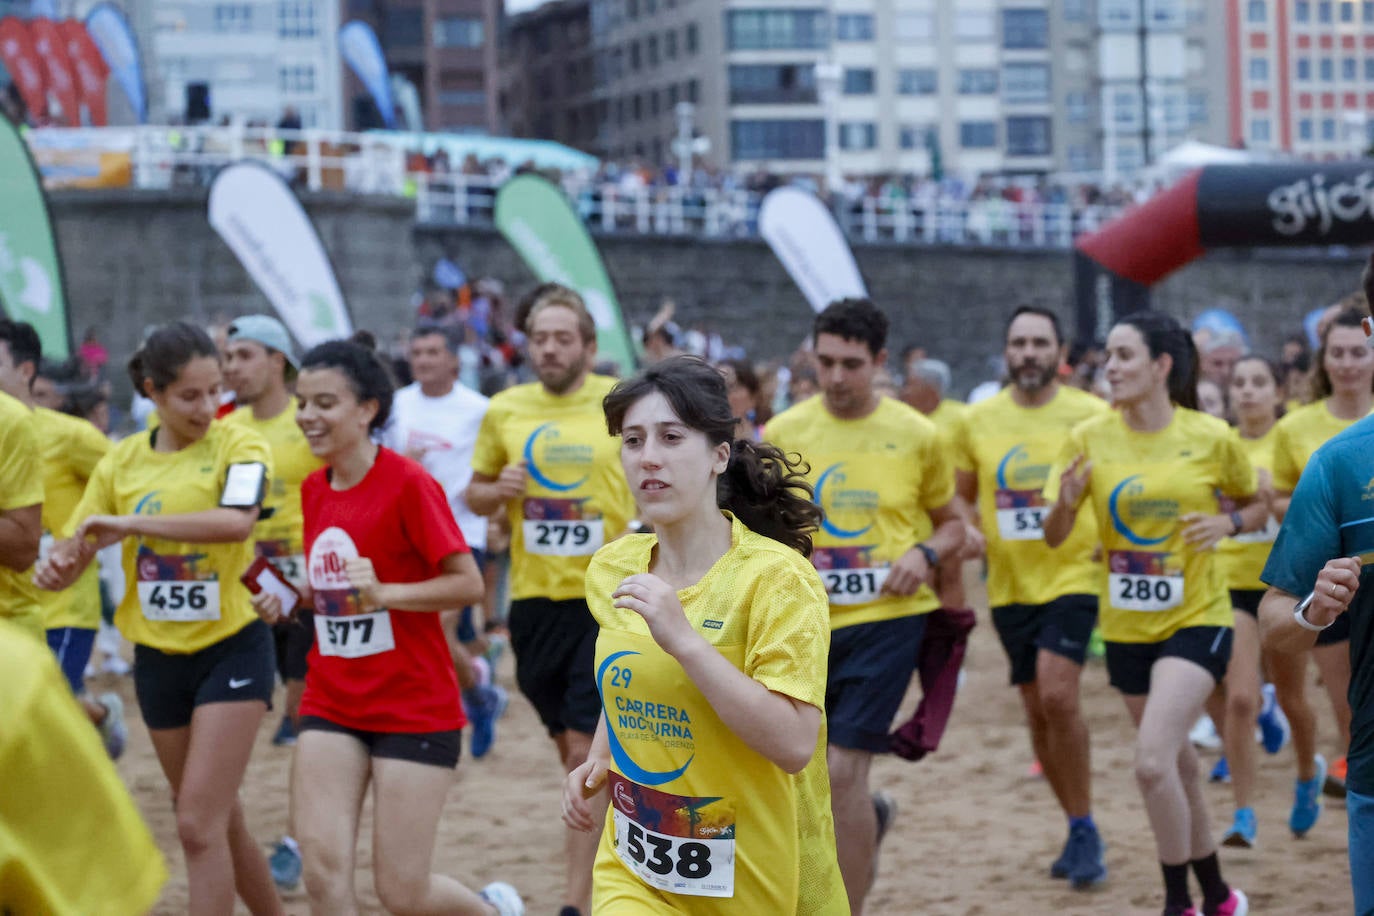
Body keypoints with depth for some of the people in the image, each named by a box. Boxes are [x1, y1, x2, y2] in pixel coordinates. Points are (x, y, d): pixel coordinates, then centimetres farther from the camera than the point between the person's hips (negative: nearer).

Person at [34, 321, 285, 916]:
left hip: (231, 648, -5)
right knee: (219, 823, 15)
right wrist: (58, 565, -19)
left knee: (199, 824, -13)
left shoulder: (238, 446, -9)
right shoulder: (122, 461, 4)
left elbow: (236, 521, -29)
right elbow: (74, 551, 5)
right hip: (158, 657, 5)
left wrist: (131, 522, -31)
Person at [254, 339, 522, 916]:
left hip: (415, 710, -6)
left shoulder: (408, 483, -13)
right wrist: (288, 599, 3)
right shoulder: (314, 490, 8)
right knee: (323, 867, -10)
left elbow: (469, 584, -15)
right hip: (332, 708, 6)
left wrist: (383, 592, -26)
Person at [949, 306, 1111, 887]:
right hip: (1010, 584, 4)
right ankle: (1079, 830, 26)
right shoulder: (976, 422, 3)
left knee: (1057, 694, -21)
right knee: (1037, 710, 10)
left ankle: (1085, 829, -8)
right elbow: (956, 501, 15)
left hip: (1073, 574, -4)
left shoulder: (1091, 416, -4)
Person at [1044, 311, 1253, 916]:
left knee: (1153, 762, -20)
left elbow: (1252, 499, 9)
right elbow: (1054, 537, -1)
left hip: (1195, 619, -4)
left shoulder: (1212, 438, -9)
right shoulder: (1089, 439, -4)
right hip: (1127, 625, 4)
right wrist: (1064, 505, -23)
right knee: (1178, 768, 16)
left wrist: (1226, 526, -12)